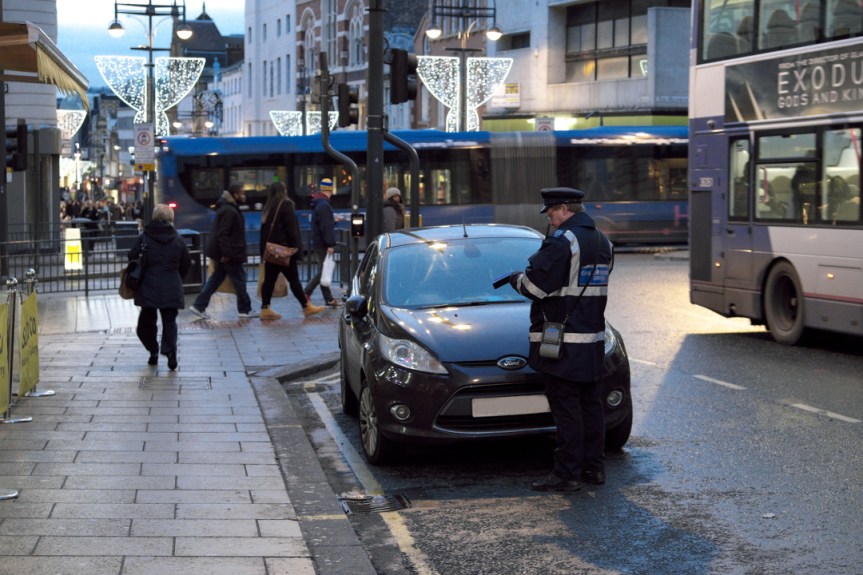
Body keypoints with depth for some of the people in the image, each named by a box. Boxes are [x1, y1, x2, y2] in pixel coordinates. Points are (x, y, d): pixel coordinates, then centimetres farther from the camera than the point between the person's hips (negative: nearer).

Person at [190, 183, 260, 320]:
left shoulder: (230, 208, 14)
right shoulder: (229, 211, -20)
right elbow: (222, 234, -25)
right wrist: (226, 253, -26)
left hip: (224, 252, 10)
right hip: (230, 253, -10)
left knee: (216, 278, 13)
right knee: (239, 279, 1)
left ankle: (199, 306, 12)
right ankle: (245, 309, 10)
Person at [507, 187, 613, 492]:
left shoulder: (561, 241, -16)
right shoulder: (602, 241, 13)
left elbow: (536, 285, -19)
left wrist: (516, 279, 3)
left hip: (564, 341, -9)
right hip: (594, 337, 9)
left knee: (566, 408, -5)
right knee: (590, 405, 14)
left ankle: (567, 473, -2)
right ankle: (593, 467, 21)